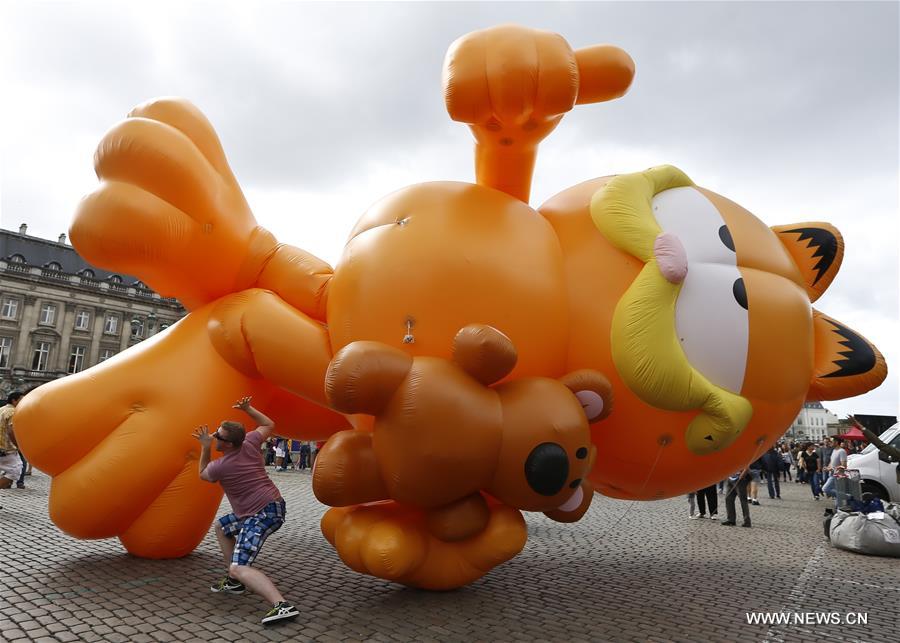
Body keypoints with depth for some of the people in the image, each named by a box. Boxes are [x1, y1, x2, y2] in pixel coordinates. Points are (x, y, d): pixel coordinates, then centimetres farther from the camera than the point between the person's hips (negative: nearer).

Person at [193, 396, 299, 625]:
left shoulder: (220, 466, -14)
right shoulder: (249, 443, -1)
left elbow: (203, 474, 12)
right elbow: (269, 425, 20)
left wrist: (205, 447, 7)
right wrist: (247, 409, 18)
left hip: (262, 515, -9)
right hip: (270, 506, 9)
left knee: (239, 569, -18)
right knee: (221, 526, 28)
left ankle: (282, 606, -35)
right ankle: (234, 582, 31)